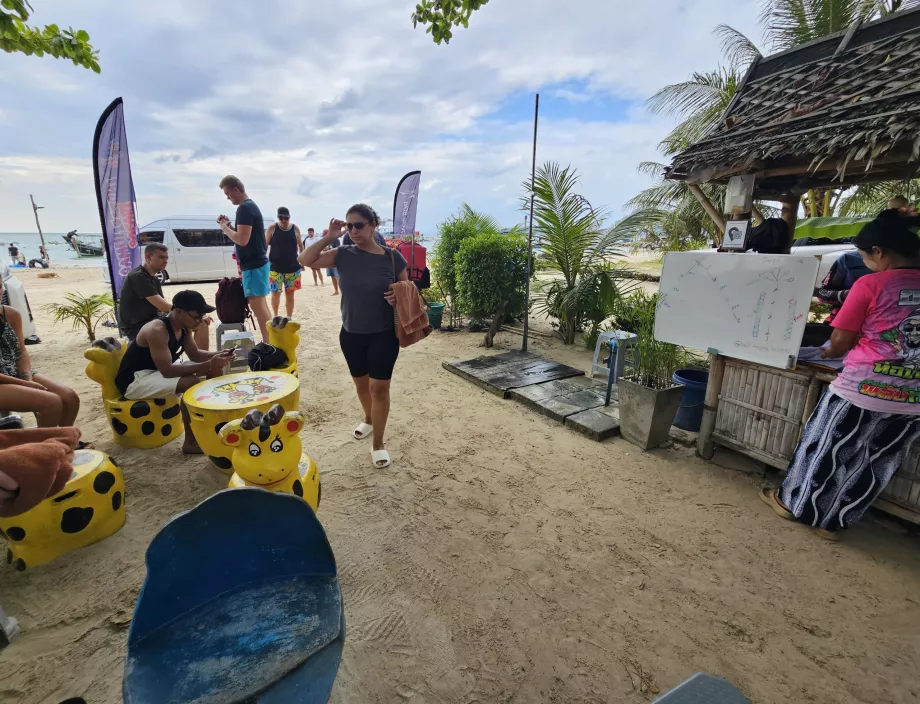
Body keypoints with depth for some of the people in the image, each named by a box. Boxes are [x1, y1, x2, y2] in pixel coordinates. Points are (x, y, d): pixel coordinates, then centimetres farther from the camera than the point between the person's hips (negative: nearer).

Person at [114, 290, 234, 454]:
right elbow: (167, 371, -33)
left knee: (215, 370, -1)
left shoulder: (184, 327, -3)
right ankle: (190, 442, -21)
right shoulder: (157, 330, -28)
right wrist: (207, 365, -37)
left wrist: (218, 355, -14)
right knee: (191, 382, -33)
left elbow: (195, 354, 6)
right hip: (134, 381, -9)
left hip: (160, 371, 9)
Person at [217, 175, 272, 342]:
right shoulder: (251, 206, 16)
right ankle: (269, 342, 20)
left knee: (257, 305, -9)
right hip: (257, 262, 10)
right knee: (261, 304, 14)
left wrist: (225, 228, -8)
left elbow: (242, 240, -23)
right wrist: (229, 225, 9)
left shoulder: (244, 208, -15)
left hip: (253, 265, -10)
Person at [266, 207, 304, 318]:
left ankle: (289, 318, 17)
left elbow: (300, 245, 12)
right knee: (275, 293, 1)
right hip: (275, 267, -1)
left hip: (292, 267, 2)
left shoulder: (295, 229, 2)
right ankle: (275, 317, 20)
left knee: (290, 294, 8)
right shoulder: (272, 228, -3)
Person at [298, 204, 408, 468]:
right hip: (351, 334, 3)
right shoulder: (344, 255, -3)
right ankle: (369, 419, 46)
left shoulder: (392, 257, -8)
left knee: (379, 387, 1)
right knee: (361, 383, 19)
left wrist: (399, 298, -21)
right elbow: (305, 260, -6)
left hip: (384, 335, -3)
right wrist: (329, 237, -14)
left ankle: (378, 444, 15)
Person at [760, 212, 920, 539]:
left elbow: (840, 343, -7)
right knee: (873, 464, 17)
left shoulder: (870, 285, -11)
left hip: (863, 389, -5)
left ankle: (794, 504, 29)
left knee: (827, 451, 12)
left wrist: (828, 352, 15)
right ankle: (833, 521, 30)